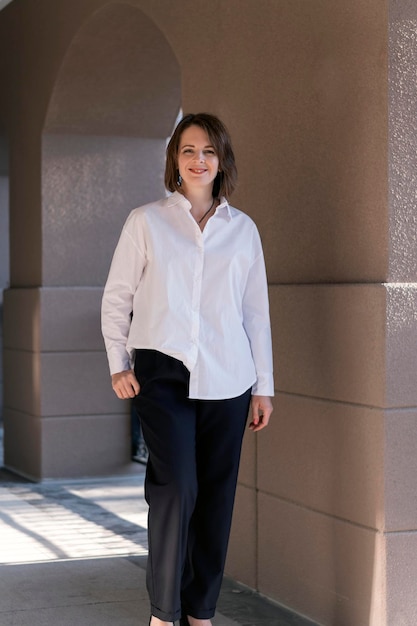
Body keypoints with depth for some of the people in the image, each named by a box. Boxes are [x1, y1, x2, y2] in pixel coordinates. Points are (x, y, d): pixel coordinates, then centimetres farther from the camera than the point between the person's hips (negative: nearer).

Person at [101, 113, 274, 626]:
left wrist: (263, 386, 10)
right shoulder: (146, 222, 6)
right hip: (163, 373, -2)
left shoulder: (242, 229, 11)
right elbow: (117, 298, 9)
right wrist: (118, 365, 0)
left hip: (227, 380, 3)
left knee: (216, 498, 4)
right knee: (177, 490, -13)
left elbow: (256, 311, 13)